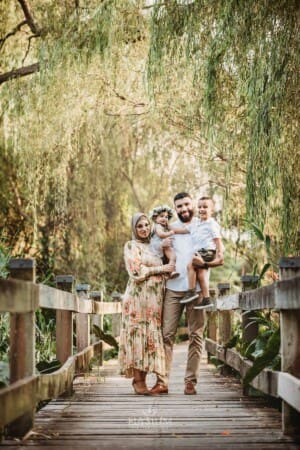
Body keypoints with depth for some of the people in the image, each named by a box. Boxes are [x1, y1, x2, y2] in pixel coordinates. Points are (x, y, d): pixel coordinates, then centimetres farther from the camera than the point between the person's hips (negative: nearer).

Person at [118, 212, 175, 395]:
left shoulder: (153, 246, 21)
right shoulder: (131, 246, 2)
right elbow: (137, 271, -10)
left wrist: (167, 270, 6)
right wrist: (161, 269, -7)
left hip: (155, 298, 6)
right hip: (139, 296, -6)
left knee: (151, 336, 3)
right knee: (138, 336, -8)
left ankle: (143, 379, 6)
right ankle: (137, 380, -5)